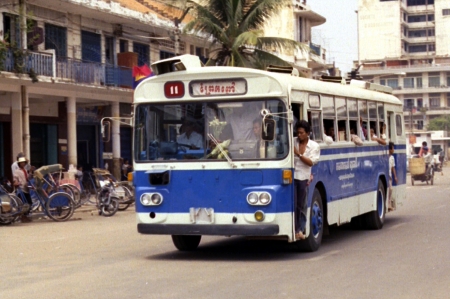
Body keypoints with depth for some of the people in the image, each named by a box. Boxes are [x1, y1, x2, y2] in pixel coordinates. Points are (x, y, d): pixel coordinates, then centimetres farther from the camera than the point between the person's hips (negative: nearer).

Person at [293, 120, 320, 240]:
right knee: (292, 204, -7)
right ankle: (294, 229, -5)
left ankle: (300, 230, 12)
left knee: (302, 205, 5)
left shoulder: (314, 146, 4)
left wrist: (298, 154, -13)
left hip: (303, 178, 1)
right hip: (291, 176, -1)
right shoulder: (292, 142, 6)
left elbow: (311, 162, -5)